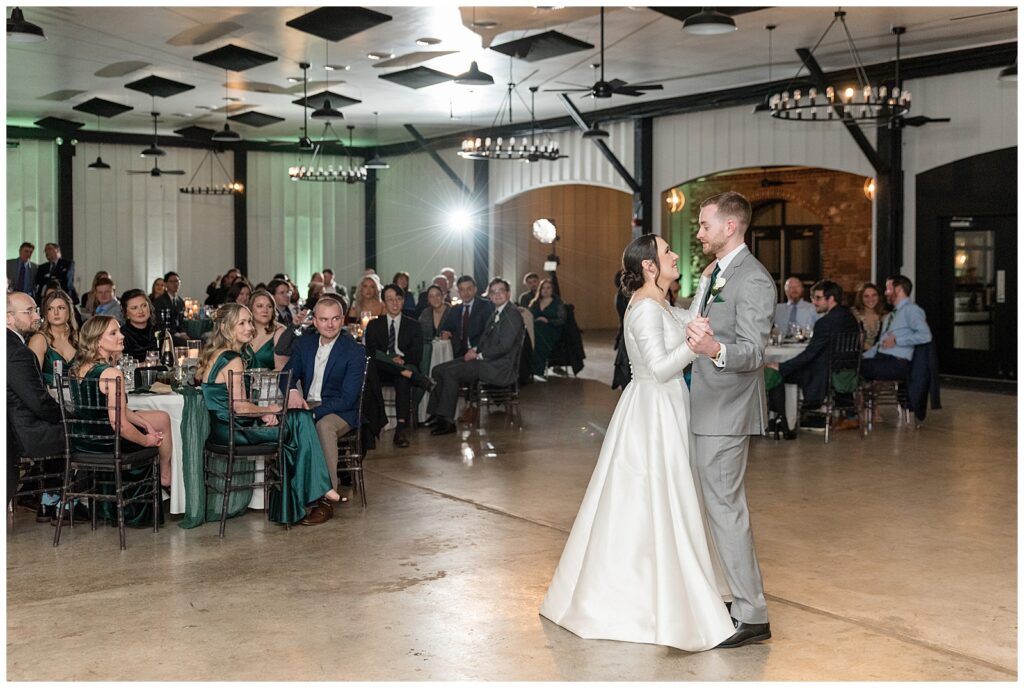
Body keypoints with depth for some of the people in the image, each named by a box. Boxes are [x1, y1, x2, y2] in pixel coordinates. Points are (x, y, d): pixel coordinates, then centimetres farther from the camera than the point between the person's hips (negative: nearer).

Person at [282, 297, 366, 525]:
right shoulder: (304, 344, 9)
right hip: (306, 405, 5)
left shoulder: (355, 351, -10)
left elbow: (347, 398, -16)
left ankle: (326, 501, -33)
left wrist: (313, 413, -26)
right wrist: (292, 391, -22)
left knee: (324, 426, -38)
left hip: (340, 412, -5)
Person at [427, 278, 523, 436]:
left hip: (499, 367, -10)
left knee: (451, 372, -24)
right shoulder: (494, 314, 19)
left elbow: (504, 347, -18)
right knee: (438, 370, -2)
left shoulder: (512, 314, -10)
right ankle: (437, 416, -4)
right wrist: (474, 350, 4)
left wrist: (479, 355, -13)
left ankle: (447, 421, -19)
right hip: (484, 359, 10)